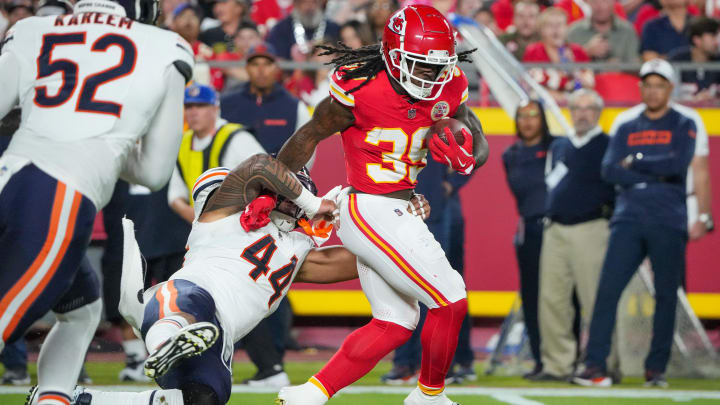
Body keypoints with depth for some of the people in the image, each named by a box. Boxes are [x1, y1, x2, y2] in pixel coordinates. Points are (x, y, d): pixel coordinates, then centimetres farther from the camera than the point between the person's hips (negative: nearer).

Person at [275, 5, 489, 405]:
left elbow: (480, 148, 6)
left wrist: (462, 153, -18)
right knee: (450, 303, -1)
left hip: (395, 214, 9)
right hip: (372, 211, -9)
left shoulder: (448, 89, 0)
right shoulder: (361, 88, -18)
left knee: (395, 322, 13)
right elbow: (310, 136, -5)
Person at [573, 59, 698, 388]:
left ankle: (656, 369, 8)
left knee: (666, 296, 0)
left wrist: (636, 162, -4)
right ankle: (595, 366, -11)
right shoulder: (625, 127, 15)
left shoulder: (683, 126, 7)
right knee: (608, 290, -9)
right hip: (628, 221, 2)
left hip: (668, 224, -2)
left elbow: (678, 165, -12)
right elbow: (610, 170, 1)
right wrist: (656, 174, -8)